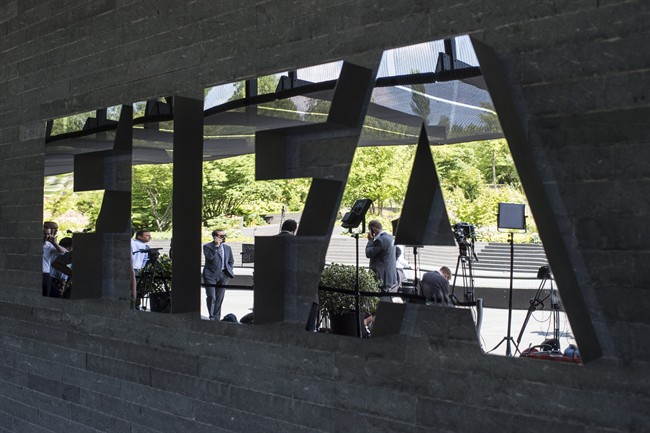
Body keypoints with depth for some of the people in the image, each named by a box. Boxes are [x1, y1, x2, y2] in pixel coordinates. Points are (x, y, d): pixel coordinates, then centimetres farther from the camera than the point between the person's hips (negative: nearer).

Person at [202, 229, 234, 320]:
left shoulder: (227, 248, 14)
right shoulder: (207, 247, -2)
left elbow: (231, 261, 23)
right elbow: (209, 257, -20)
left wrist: (229, 270, 8)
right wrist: (216, 246, -19)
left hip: (223, 275, 5)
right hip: (211, 275, -4)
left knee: (219, 298, 7)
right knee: (211, 297, -7)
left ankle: (217, 318, 15)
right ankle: (211, 317, 5)